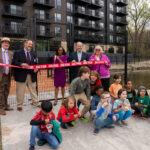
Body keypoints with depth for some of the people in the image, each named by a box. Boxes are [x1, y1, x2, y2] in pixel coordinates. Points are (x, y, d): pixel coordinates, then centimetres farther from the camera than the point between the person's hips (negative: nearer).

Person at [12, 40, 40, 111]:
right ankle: (19, 105, 19)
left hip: (32, 75, 4)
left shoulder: (33, 54, 16)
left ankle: (36, 103, 24)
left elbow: (36, 64, 17)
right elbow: (14, 63, -8)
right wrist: (21, 64, -25)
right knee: (20, 92, 3)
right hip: (21, 75, -4)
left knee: (33, 90, 12)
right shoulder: (18, 53, 1)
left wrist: (36, 69, -5)